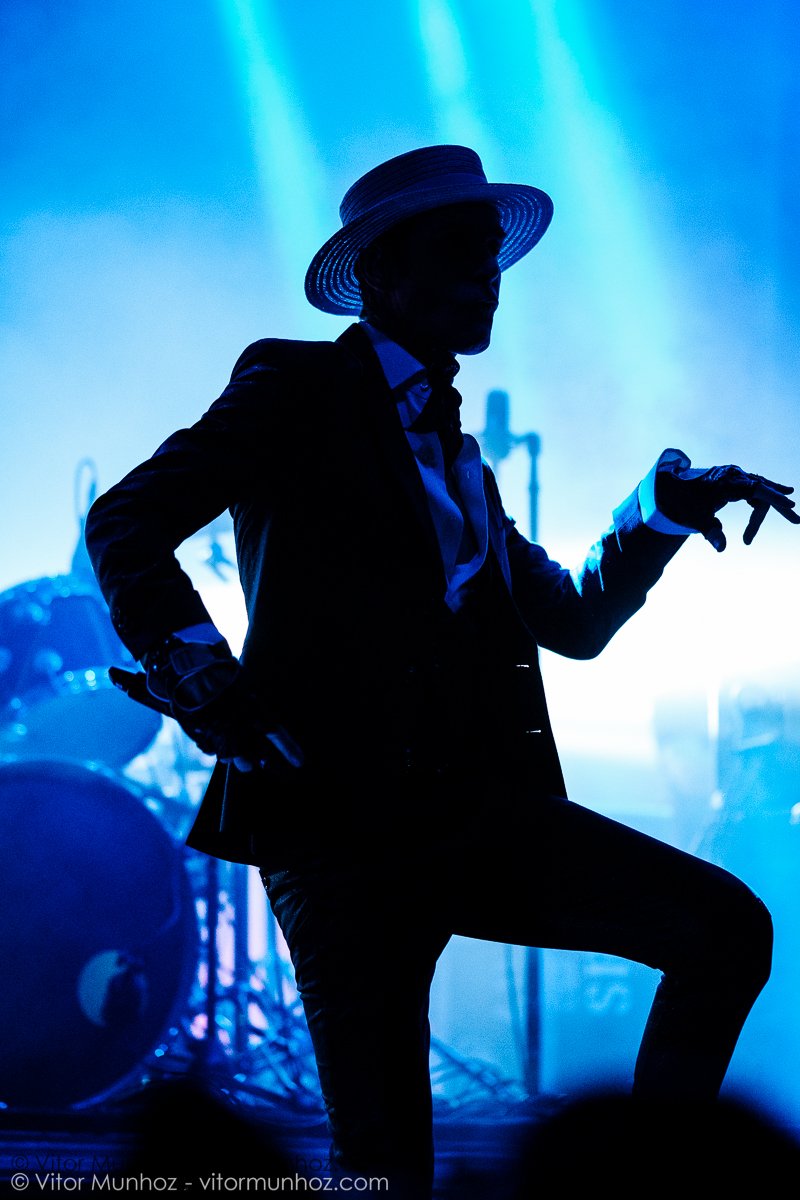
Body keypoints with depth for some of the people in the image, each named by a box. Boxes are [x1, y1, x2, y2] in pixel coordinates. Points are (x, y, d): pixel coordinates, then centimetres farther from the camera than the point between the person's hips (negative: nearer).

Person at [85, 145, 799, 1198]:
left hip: (479, 820, 7)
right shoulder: (298, 391, 2)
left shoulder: (457, 456, 23)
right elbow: (123, 525, -6)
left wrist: (660, 514, 10)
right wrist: (209, 690, -13)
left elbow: (572, 620, 24)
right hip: (339, 825, -6)